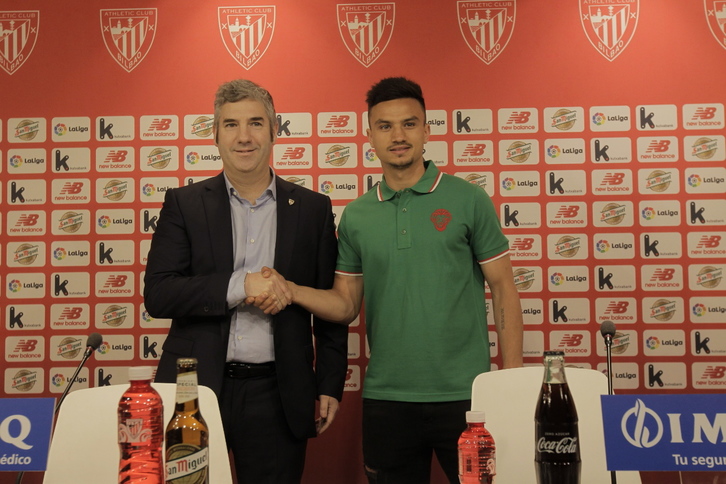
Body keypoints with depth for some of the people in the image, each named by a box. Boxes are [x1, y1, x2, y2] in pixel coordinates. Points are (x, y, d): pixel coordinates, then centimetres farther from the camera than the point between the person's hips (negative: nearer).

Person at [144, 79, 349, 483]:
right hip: (196, 388, 0)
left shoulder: (313, 208, 4)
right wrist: (239, 285, -19)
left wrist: (330, 386, 3)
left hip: (276, 394, 1)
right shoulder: (184, 204, 2)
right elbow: (157, 295, -7)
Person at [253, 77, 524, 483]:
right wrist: (289, 290, -10)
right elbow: (346, 305, 8)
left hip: (463, 394, -2)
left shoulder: (469, 200, -3)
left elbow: (504, 290, -1)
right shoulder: (356, 217, 6)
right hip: (386, 399, 3)